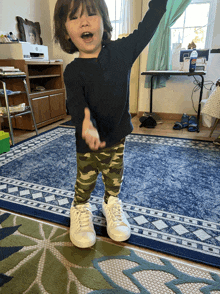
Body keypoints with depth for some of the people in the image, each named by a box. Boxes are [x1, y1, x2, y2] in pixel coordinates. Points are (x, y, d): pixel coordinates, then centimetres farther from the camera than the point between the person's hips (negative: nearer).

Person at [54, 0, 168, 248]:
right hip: (88, 141, -2)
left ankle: (111, 203, 46)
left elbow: (147, 27, 5)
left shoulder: (121, 50, -3)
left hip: (117, 136, 3)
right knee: (85, 179, 12)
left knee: (114, 177, 19)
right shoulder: (73, 71, -12)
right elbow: (76, 102, -25)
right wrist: (86, 124, -44)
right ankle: (80, 208, 39)